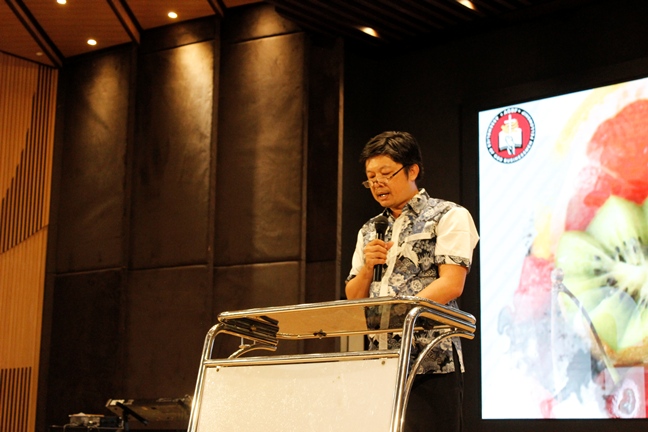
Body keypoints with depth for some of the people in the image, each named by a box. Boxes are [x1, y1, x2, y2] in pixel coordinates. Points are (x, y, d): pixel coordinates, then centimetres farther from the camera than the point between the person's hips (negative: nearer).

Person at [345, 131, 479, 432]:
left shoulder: (448, 216, 1)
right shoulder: (369, 231, 19)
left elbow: (452, 284, -12)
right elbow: (353, 298, 19)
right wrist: (368, 266, 0)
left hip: (431, 363, -5)